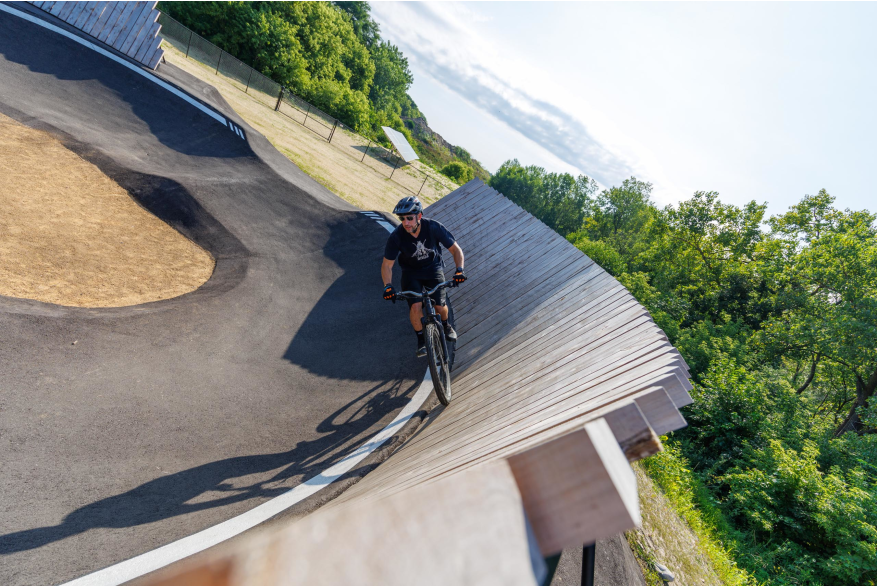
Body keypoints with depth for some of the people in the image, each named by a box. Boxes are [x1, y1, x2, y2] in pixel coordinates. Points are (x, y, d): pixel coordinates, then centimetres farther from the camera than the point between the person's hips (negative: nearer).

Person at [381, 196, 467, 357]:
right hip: (411, 273, 0)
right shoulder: (396, 237, -24)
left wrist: (459, 270, -28)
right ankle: (421, 339, 6)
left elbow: (455, 249, -14)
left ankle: (445, 325, 23)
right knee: (415, 307, -22)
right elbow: (387, 265, -14)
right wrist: (388, 286, -28)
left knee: (440, 306, -14)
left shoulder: (434, 228, -24)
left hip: (433, 268, 0)